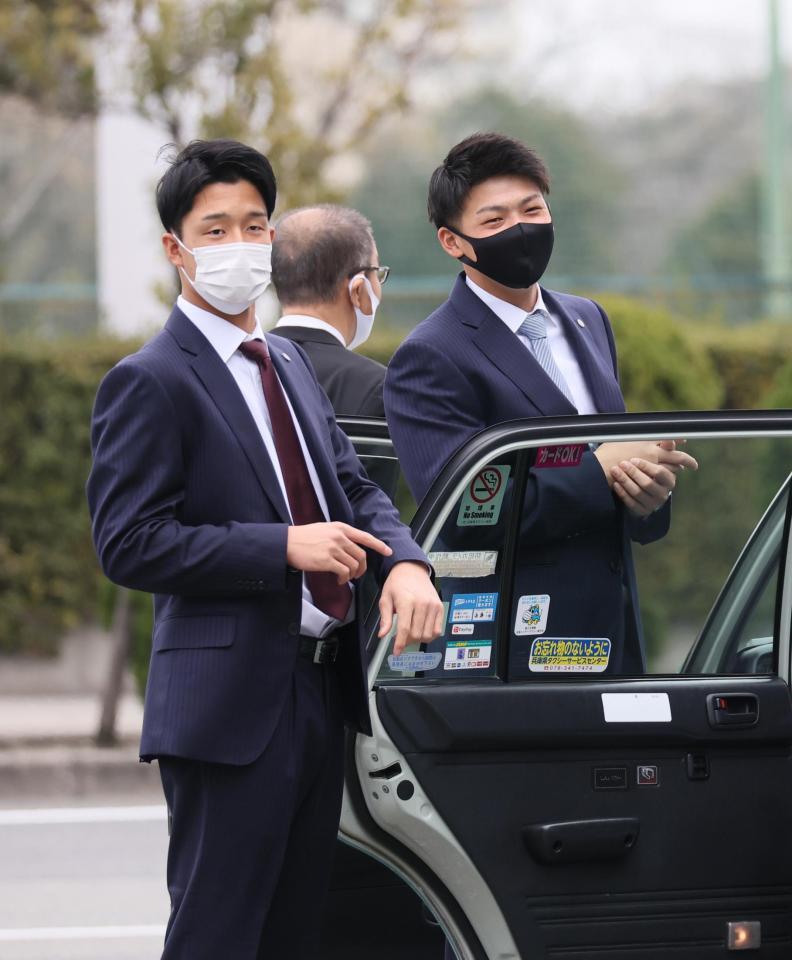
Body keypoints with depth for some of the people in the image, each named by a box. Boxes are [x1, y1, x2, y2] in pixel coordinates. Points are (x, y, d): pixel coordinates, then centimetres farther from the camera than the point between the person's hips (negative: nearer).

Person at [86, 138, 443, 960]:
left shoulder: (289, 365, 18)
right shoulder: (150, 383, -9)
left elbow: (352, 488, 18)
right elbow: (128, 544, -16)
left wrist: (405, 563, -5)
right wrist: (285, 547, -20)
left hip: (319, 694, 8)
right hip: (230, 700, -8)